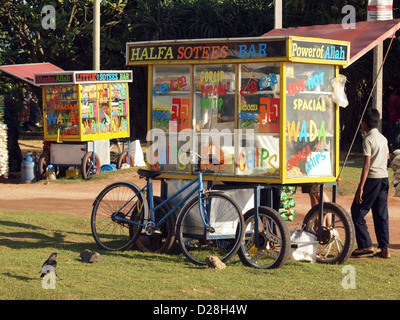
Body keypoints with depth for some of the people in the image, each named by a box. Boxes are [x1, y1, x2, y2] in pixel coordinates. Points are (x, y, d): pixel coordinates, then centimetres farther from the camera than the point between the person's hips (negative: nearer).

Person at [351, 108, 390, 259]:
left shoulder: (368, 139, -11)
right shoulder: (383, 138, 14)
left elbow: (367, 164, -15)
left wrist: (360, 187, -16)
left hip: (372, 178, -8)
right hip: (384, 178, 8)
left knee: (357, 211, 1)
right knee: (381, 214, 8)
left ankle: (366, 245, -4)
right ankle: (384, 249, 6)